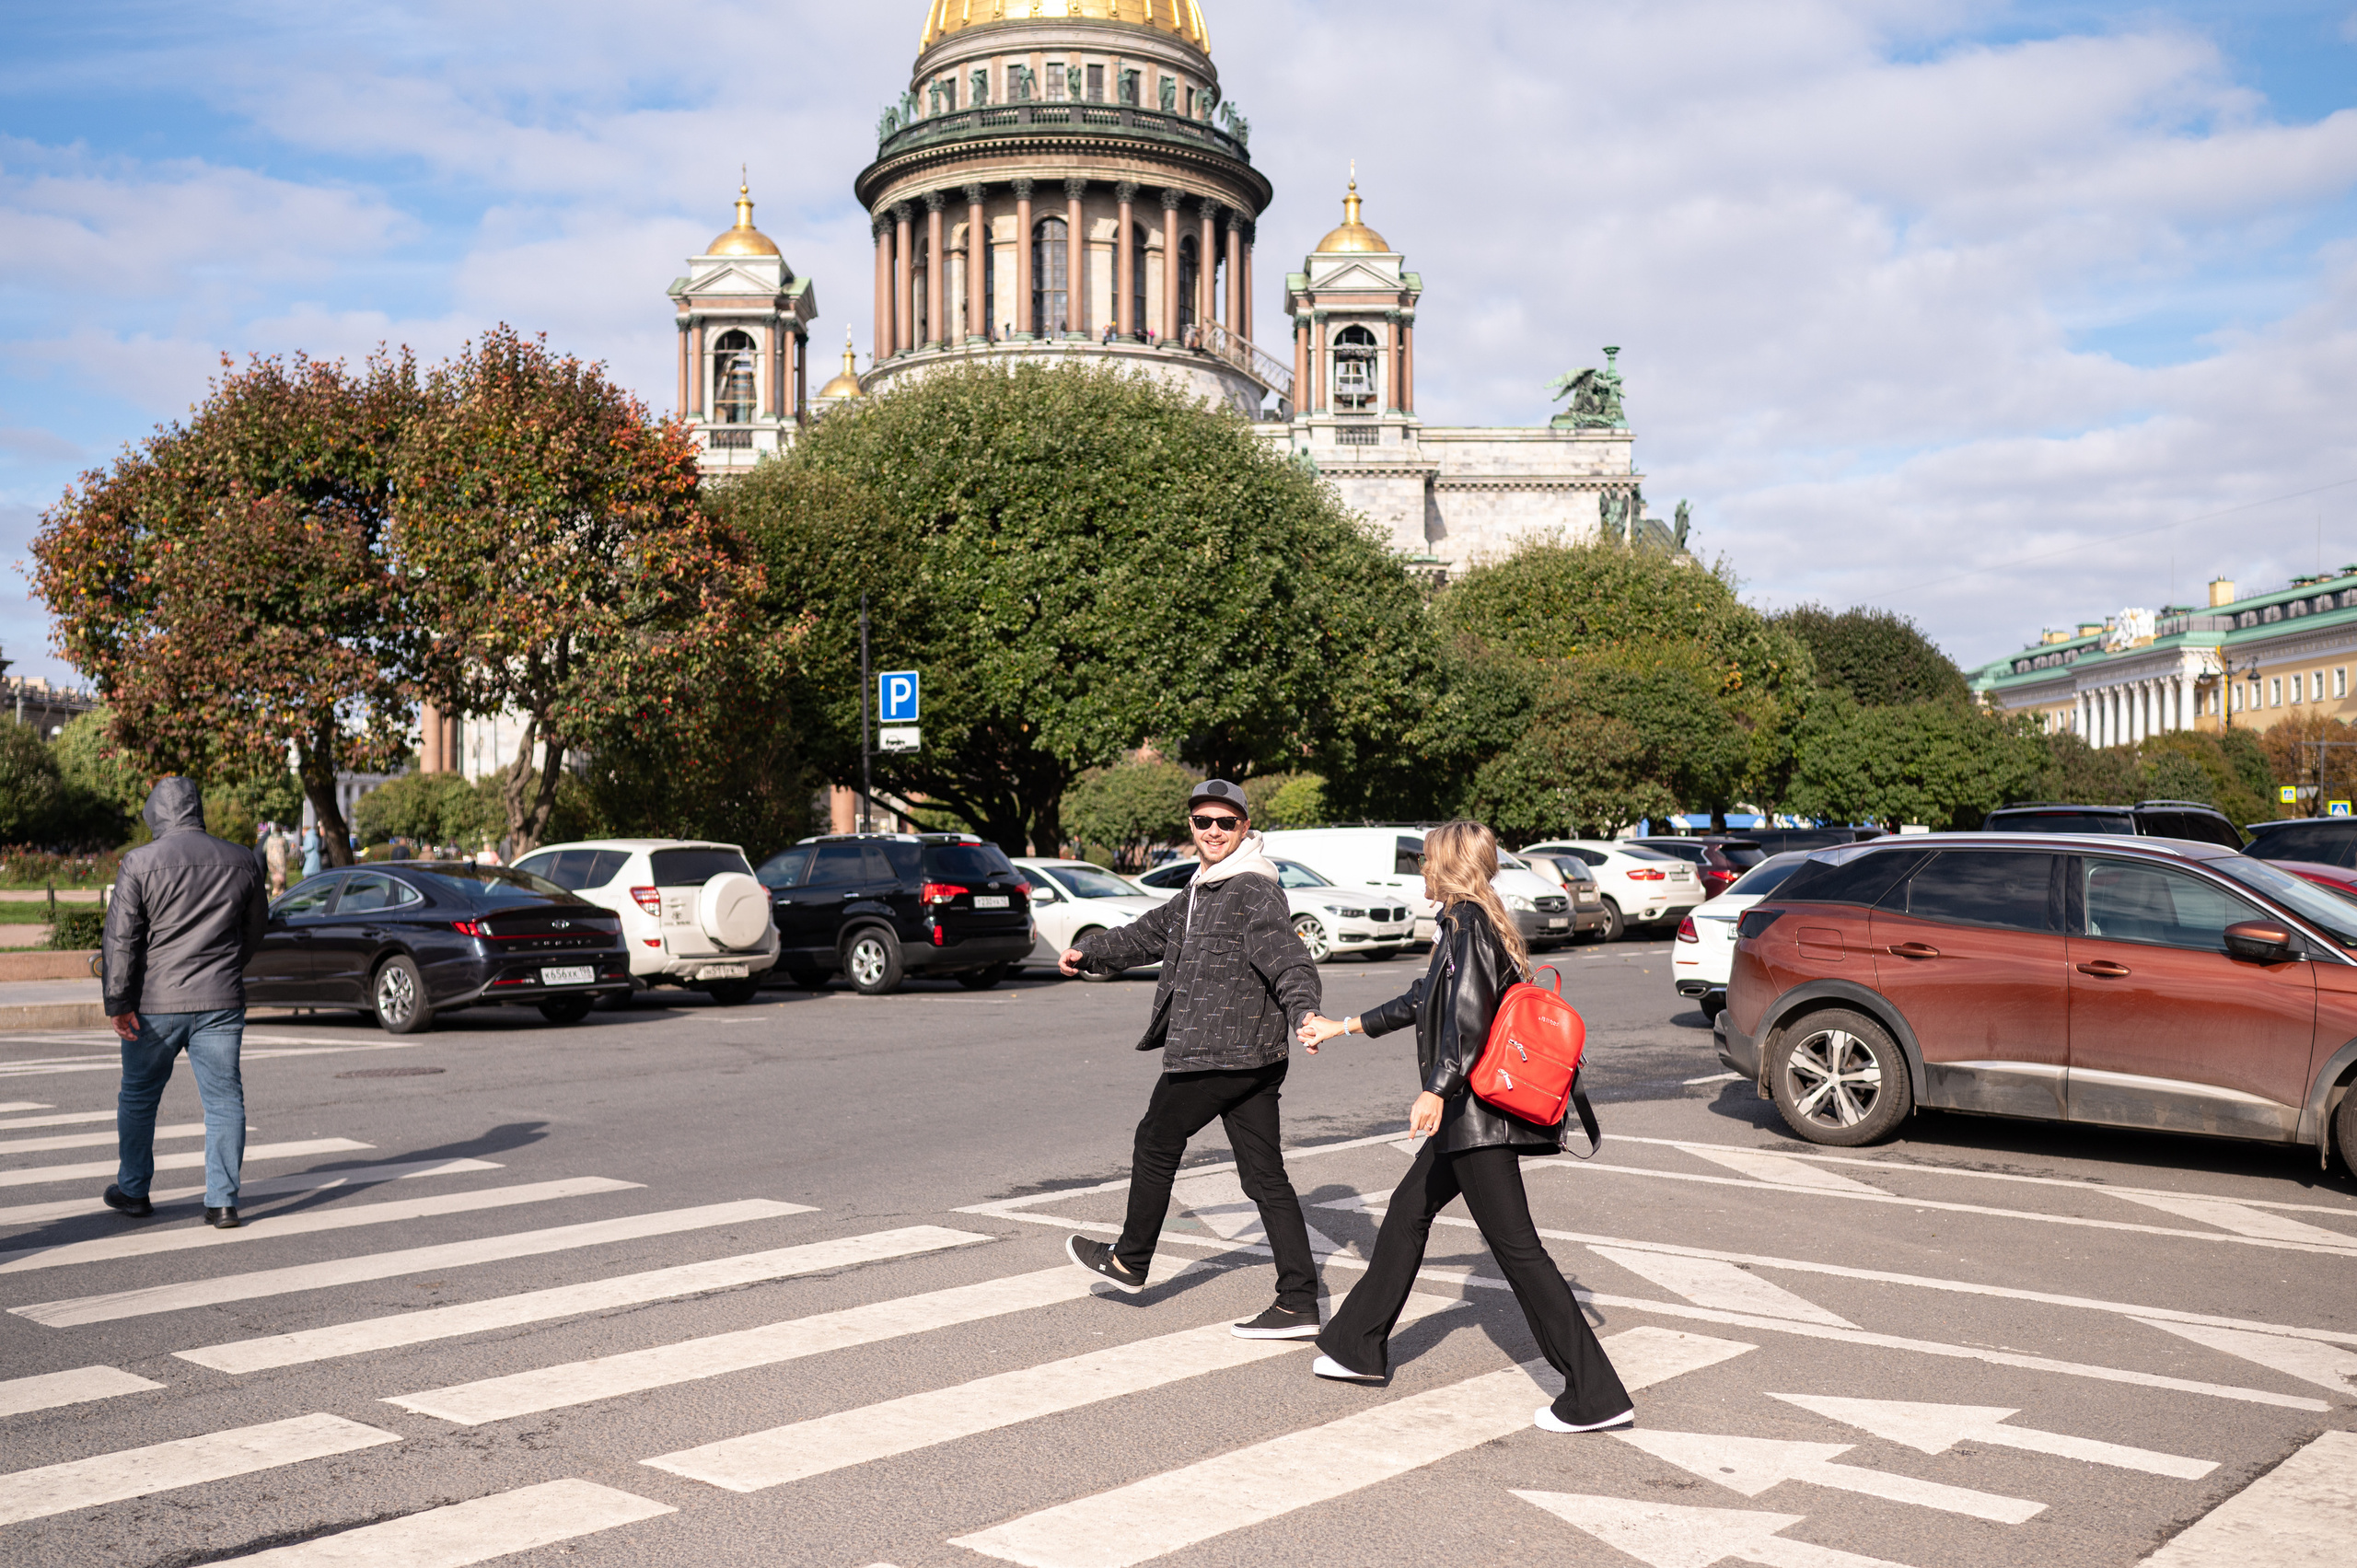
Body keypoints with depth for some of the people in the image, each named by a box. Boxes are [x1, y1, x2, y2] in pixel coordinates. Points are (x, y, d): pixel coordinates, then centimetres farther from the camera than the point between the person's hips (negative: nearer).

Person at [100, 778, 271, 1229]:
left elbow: (120, 937, -9)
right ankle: (223, 1201, 1)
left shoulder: (140, 862, -6)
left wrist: (118, 1001, -7)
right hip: (222, 1001, 2)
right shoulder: (241, 862, 5)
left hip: (156, 1004, -2)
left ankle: (133, 1191, 27)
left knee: (139, 1096, 15)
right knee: (223, 1099, 3)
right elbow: (254, 931, 16)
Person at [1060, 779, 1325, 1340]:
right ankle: (1299, 1304, 5)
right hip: (1253, 1059, 9)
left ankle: (1130, 1261, 29)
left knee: (1156, 1145, 10)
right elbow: (1151, 933, 32)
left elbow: (1289, 960, -26)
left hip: (1216, 1056, -9)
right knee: (1265, 1176, 5)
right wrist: (1090, 951, 34)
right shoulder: (1202, 891, 18)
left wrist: (1303, 1010, -43)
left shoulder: (1254, 893, -13)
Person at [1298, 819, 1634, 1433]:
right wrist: (1342, 1027, 38)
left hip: (1478, 1108, -10)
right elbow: (1426, 1001, 29)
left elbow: (1468, 1014, -28)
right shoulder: (1468, 922, 17)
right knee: (1408, 1210, 19)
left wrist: (1437, 1091, -37)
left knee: (1514, 1244, -8)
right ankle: (1359, 1347, 32)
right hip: (1468, 1115, 10)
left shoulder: (1468, 923, -13)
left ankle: (1596, 1395, -6)